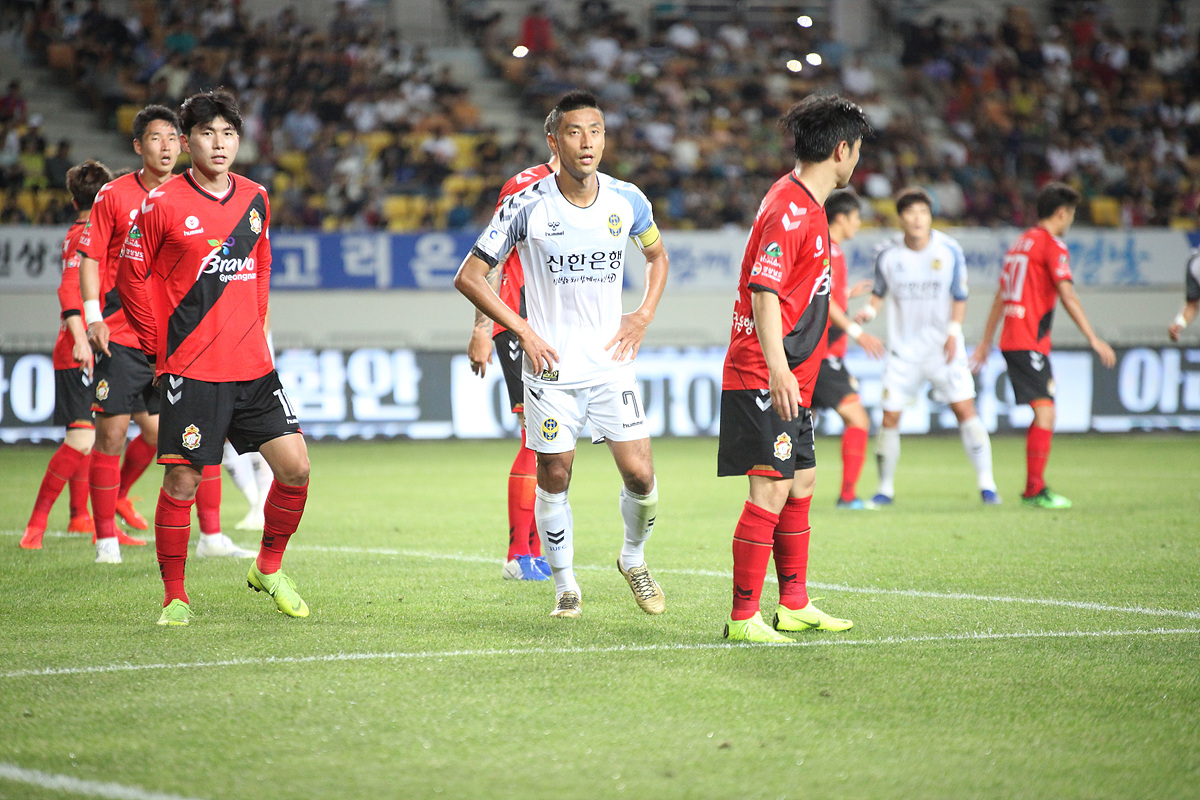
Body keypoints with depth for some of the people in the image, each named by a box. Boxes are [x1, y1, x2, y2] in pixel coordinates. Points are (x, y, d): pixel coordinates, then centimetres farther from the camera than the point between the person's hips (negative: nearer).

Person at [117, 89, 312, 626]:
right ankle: (174, 597, 8)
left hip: (252, 365, 5)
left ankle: (268, 569, 19)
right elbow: (132, 275, 2)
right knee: (182, 481, -6)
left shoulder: (256, 200, 9)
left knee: (294, 465, -3)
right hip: (191, 370, -5)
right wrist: (159, 350, 1)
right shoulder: (163, 204, -5)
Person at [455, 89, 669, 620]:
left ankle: (633, 559, 24)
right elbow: (469, 277, -3)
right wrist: (524, 331, -9)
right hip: (551, 367, -2)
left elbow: (656, 256, 21)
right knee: (554, 479, 2)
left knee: (640, 477, -5)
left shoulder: (627, 200, 0)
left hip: (611, 363, 2)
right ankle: (565, 585, 21)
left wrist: (644, 314, 5)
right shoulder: (527, 206, -9)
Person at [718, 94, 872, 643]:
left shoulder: (806, 205, 16)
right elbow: (764, 291, -25)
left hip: (788, 378, 11)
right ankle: (743, 618, -11)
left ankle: (794, 605, 25)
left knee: (801, 482, 15)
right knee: (772, 489, -13)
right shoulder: (790, 209, -17)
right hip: (763, 377, -11)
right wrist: (777, 370, -34)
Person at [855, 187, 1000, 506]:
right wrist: (868, 311, -12)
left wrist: (953, 333, -11)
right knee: (889, 417, -3)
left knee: (965, 409, -11)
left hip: (943, 347, -1)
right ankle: (885, 488, 14)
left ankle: (986, 483, -4)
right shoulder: (887, 255, -4)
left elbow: (959, 297, 2)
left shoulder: (949, 251, -6)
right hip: (902, 348, 1)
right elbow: (880, 292, 9)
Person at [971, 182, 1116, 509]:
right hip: (1030, 343, -9)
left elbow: (1001, 295, 24)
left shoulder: (1021, 242, 19)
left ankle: (1033, 488, 12)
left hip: (1011, 339, 9)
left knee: (1043, 413, 13)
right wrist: (1093, 338, -15)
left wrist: (986, 341, 29)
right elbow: (1067, 295, -15)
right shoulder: (1053, 245, -7)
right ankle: (1035, 490, -17)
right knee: (1045, 411, -13)